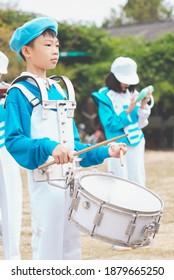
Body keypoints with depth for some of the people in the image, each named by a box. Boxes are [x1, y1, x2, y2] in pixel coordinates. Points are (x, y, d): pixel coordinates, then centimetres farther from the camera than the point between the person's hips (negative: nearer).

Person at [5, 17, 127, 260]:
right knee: (48, 249, -6)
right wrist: (48, 148, -33)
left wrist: (105, 152, 7)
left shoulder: (61, 91, 16)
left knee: (71, 249, 10)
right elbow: (13, 141, -19)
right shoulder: (19, 93, -9)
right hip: (45, 183, -7)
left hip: (71, 181, 8)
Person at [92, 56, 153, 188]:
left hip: (136, 143, 5)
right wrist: (128, 110, -21)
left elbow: (141, 123, 6)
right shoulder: (105, 97, -7)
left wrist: (143, 105, -10)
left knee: (138, 183, 6)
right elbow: (110, 125, -14)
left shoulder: (133, 94, 7)